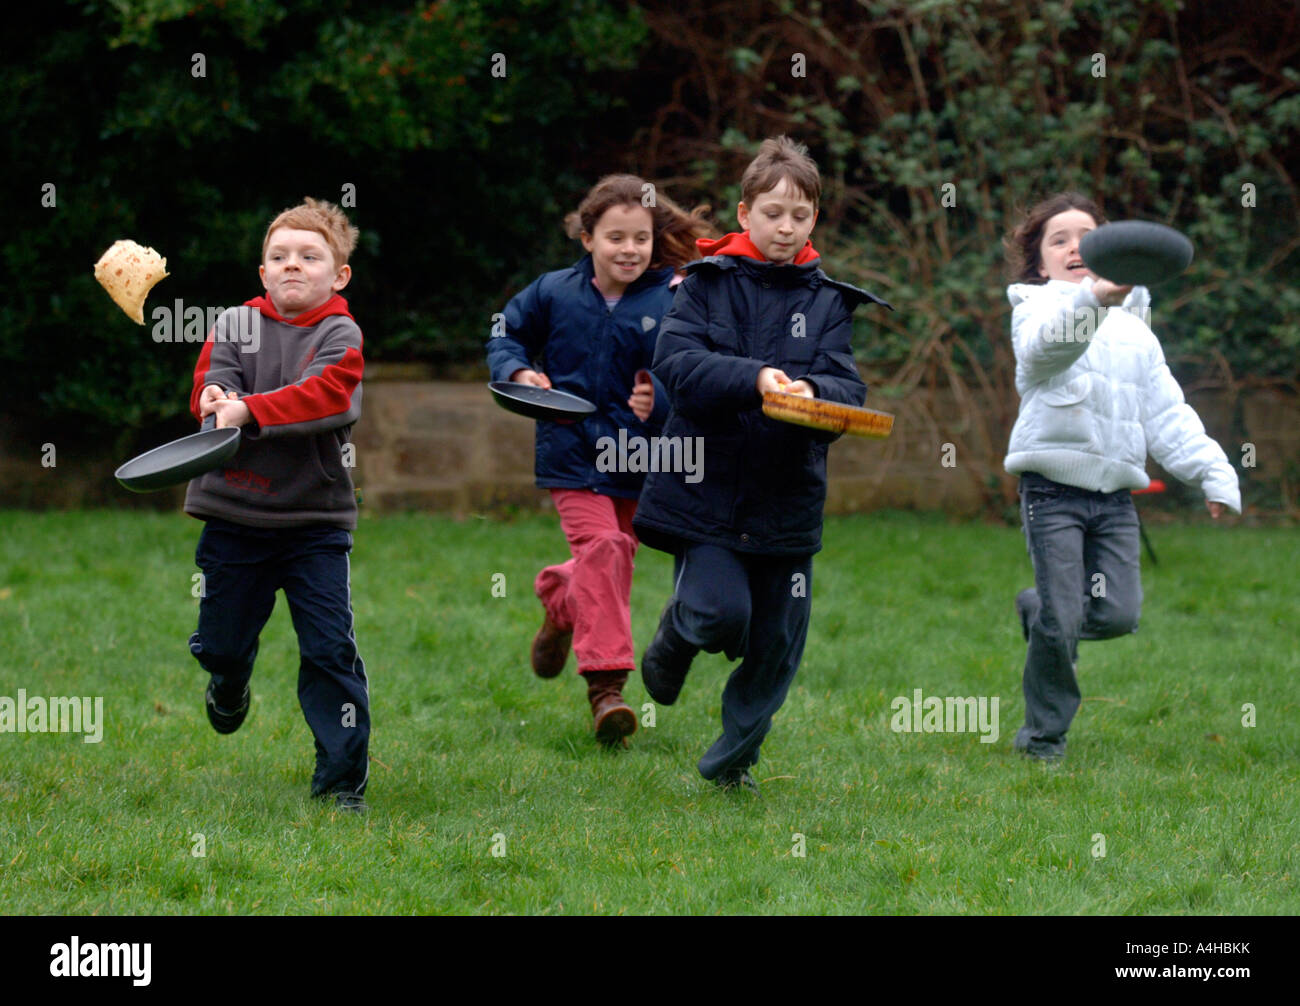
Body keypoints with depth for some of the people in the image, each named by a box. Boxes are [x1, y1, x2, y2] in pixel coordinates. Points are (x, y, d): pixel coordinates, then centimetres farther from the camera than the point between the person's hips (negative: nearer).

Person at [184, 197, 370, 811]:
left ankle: (342, 778, 2)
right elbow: (211, 388, -7)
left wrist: (250, 411, -31)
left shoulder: (341, 336, -4)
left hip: (314, 519, -2)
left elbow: (326, 397, -21)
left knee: (330, 649, -8)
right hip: (233, 514, 2)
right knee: (221, 643, 12)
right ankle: (229, 687, 49)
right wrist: (219, 402, -31)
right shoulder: (234, 324, 5)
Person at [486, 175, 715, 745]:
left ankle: (561, 600, 50)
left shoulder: (671, 304, -8)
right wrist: (519, 372, -7)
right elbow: (507, 335, 13)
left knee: (616, 556, 15)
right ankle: (605, 683, -14)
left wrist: (661, 402, -29)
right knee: (600, 547, -16)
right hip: (573, 454, -1)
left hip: (637, 457, 2)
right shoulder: (555, 293, -2)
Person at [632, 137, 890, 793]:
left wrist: (811, 392, -26)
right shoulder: (708, 283, 0)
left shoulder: (829, 301, 6)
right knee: (721, 611, -18)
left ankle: (733, 761, 27)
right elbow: (677, 363, -13)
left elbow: (848, 388, -3)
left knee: (776, 638, 6)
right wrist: (753, 380, -28)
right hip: (707, 486, -3)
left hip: (787, 494, 3)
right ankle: (674, 636, 18)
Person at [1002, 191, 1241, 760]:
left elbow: (1168, 415, 20)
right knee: (1060, 620, -11)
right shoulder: (1037, 308, 1)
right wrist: (1093, 300, -48)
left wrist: (1213, 473, 7)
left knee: (1118, 615, -6)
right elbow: (1048, 341, -26)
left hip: (1115, 494, 5)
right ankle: (1044, 732, 8)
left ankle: (1039, 608, 26)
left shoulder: (1134, 330, 20)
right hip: (1053, 489, -5)